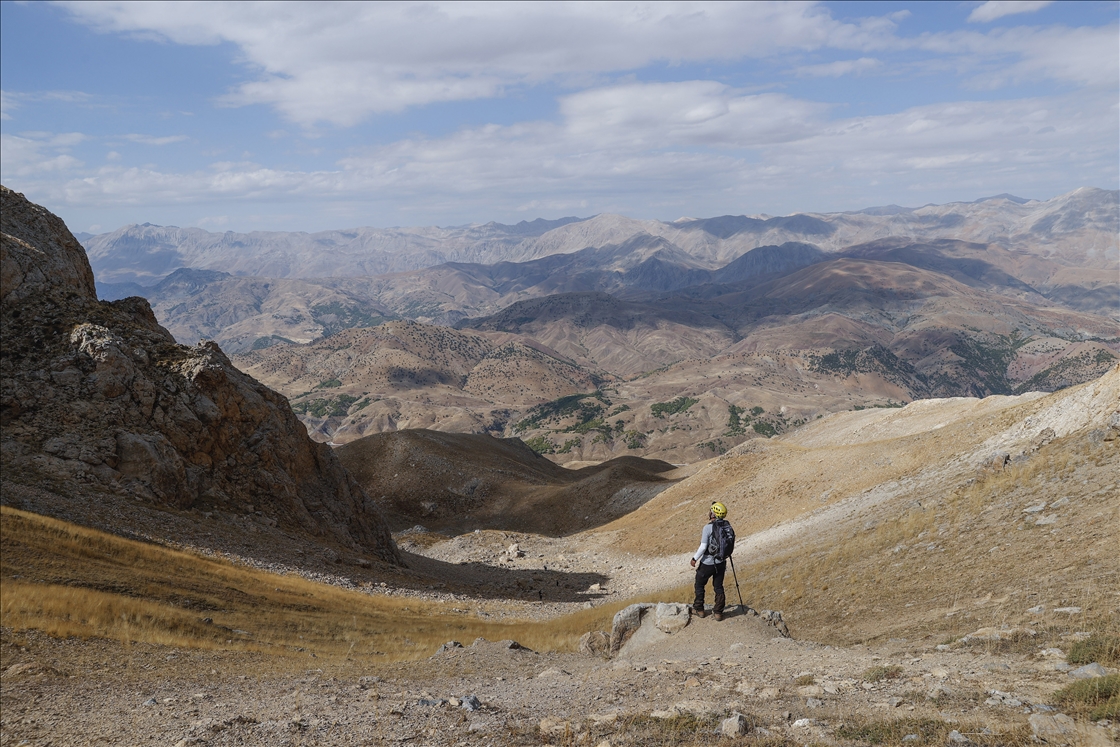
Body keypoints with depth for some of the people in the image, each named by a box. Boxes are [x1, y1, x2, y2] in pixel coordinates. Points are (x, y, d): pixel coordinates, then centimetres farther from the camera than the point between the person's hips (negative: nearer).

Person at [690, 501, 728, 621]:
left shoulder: (708, 527, -21)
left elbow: (703, 547, -21)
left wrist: (694, 559, -9)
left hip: (707, 563, -5)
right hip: (721, 562, 5)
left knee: (699, 585, 16)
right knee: (718, 587, 16)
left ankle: (699, 609, 25)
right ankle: (718, 612, 20)